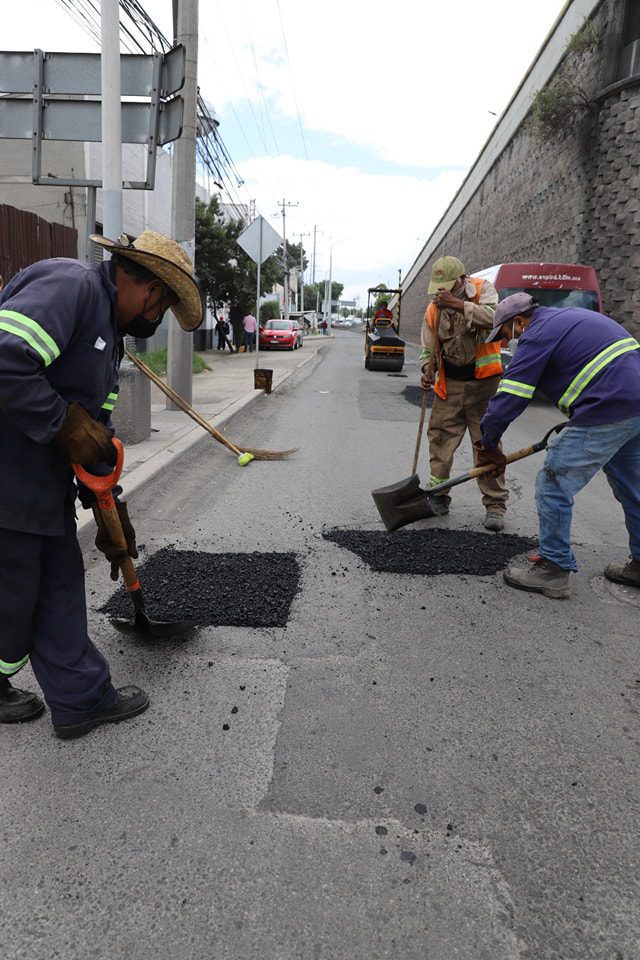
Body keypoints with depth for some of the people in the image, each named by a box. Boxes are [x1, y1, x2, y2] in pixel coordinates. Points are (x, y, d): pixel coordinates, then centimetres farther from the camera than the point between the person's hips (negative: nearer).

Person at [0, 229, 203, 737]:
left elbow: (97, 429, 18)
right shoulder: (69, 284, -15)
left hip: (46, 482, 10)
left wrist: (110, 510, 17)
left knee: (62, 586, 16)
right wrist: (69, 426, -19)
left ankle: (83, 699, 30)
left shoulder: (109, 333, 17)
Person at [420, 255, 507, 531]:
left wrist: (459, 304, -29)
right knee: (440, 439, 3)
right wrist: (428, 370, -9)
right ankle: (438, 496, 17)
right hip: (450, 383, 4)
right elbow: (429, 349, 11)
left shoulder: (483, 290, -4)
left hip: (483, 382, -3)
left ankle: (495, 505, 6)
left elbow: (494, 317, -24)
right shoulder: (433, 310, 4)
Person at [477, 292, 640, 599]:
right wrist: (575, 421, 23)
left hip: (608, 411, -10)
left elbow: (508, 400, -8)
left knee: (553, 487, -1)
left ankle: (554, 569, 6)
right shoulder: (571, 317, 22)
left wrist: (488, 445, 5)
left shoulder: (538, 336, -6)